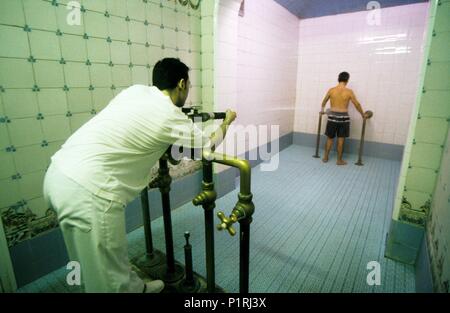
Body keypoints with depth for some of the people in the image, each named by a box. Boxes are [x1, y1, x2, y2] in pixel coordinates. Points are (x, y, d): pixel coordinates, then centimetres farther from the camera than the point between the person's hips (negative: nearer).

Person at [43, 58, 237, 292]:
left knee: (109, 260, 25)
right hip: (87, 190, -9)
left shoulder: (136, 90, 10)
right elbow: (210, 146, 8)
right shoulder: (171, 116, -9)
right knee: (109, 278, 10)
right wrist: (226, 122, 26)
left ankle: (135, 288, 45)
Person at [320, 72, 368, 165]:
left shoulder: (331, 90, -1)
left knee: (330, 138, 13)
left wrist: (322, 110, 34)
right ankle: (339, 160, 15)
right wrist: (363, 115, 17)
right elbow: (357, 104, 2)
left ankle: (325, 157, 21)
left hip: (332, 116, 2)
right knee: (341, 139, 6)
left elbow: (324, 101, 15)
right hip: (343, 117, -1)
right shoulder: (349, 91, -6)